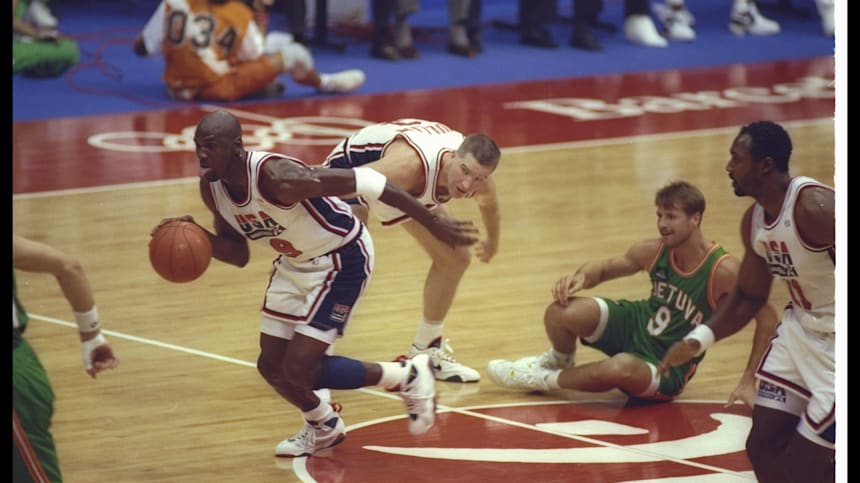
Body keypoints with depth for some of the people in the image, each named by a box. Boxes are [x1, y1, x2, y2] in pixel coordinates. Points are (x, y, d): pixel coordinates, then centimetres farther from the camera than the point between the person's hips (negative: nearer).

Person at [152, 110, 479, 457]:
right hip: (294, 263, 8)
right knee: (271, 366, 8)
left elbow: (364, 182, -31)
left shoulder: (277, 178, -35)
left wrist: (432, 223, -26)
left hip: (342, 260, -8)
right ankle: (323, 428, 38)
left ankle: (408, 378, 7)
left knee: (299, 369, -13)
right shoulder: (212, 188, -10)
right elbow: (238, 255, 5)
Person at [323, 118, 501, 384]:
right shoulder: (411, 164, -47)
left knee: (455, 258, 7)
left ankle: (425, 351, 26)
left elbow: (489, 205, 3)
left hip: (412, 189, 7)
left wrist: (492, 242, 24)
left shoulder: (481, 183, -24)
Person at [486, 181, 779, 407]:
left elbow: (767, 319, -20)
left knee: (618, 368, -40)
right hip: (636, 326, 5)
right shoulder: (654, 251, -9)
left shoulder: (722, 271, -25)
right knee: (560, 312, -20)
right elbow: (605, 268, 8)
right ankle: (560, 361, 18)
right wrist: (581, 277, -17)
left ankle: (544, 380, -9)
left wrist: (747, 382, -24)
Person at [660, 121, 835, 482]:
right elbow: (748, 298, 15)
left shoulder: (815, 208, -25)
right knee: (763, 448, 6)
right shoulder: (754, 221, 2)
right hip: (800, 328, 8)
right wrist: (699, 339, 2)